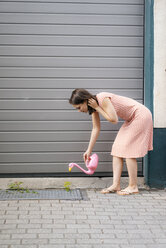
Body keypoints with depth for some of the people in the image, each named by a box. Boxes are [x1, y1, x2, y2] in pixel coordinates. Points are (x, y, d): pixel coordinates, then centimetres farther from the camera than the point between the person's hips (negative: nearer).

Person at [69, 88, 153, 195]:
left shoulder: (103, 99, -26)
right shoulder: (94, 104, 2)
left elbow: (114, 120, -25)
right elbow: (96, 128, 8)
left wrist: (97, 108, -20)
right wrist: (89, 150, 10)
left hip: (141, 116, -9)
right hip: (131, 119, 9)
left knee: (127, 149, -11)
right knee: (117, 149, 2)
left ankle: (133, 187, -4)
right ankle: (116, 185, 3)